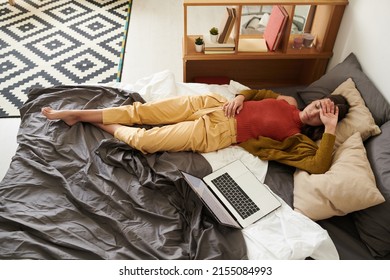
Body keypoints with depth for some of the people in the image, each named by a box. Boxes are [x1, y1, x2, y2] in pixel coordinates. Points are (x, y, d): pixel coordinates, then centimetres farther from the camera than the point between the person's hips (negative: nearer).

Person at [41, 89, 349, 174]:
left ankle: (102, 125, 15)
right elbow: (257, 91, 22)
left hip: (213, 134, -4)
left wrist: (330, 129, -17)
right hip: (212, 104, 5)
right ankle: (74, 113, 12)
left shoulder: (298, 140, -2)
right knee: (141, 110, -2)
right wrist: (239, 97, 1)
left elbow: (319, 166, -17)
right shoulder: (288, 101, 14)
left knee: (143, 140, -14)